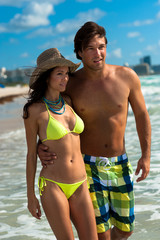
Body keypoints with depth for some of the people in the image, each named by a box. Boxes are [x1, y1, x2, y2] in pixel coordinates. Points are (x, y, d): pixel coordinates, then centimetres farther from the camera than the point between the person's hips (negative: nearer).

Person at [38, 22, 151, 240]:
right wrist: (41, 148, -21)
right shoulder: (70, 85, -12)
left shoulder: (126, 76, -10)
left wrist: (146, 155, 0)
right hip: (88, 166, -2)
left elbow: (141, 115, 3)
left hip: (120, 164, 2)